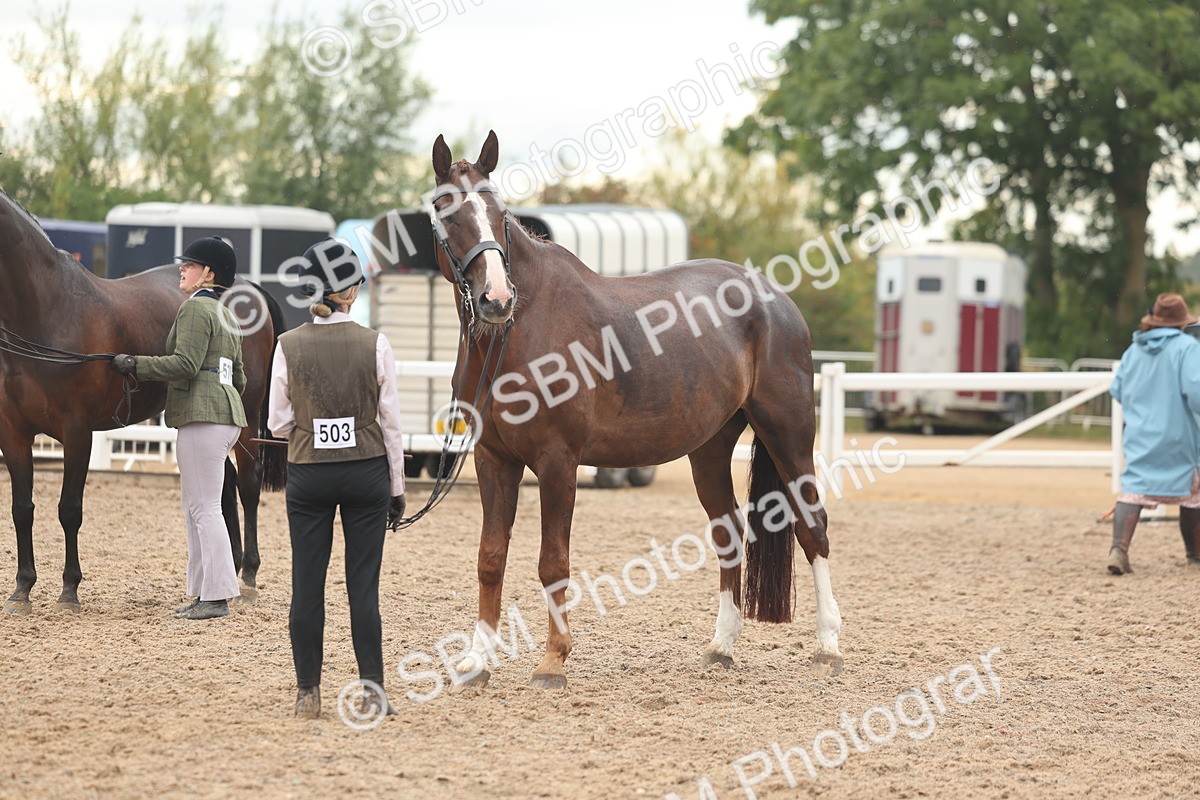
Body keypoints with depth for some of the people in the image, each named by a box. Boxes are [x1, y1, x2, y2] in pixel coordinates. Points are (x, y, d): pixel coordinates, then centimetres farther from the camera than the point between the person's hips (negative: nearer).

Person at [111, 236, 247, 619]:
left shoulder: (195, 308, -10)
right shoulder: (227, 316, 20)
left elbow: (185, 364, -19)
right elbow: (239, 378, 23)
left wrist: (135, 364, -13)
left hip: (201, 415, -10)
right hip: (227, 414, 10)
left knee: (204, 508, -8)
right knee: (195, 507, 14)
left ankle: (217, 597, -8)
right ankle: (204, 591, 16)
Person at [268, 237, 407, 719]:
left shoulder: (289, 347, -6)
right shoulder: (375, 345, -7)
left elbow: (278, 423, -2)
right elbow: (391, 423, -2)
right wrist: (397, 487, 7)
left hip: (308, 474, 0)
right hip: (367, 471, 0)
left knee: (307, 584, 7)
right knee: (363, 584, 4)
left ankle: (308, 693, 8)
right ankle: (371, 687, -1)